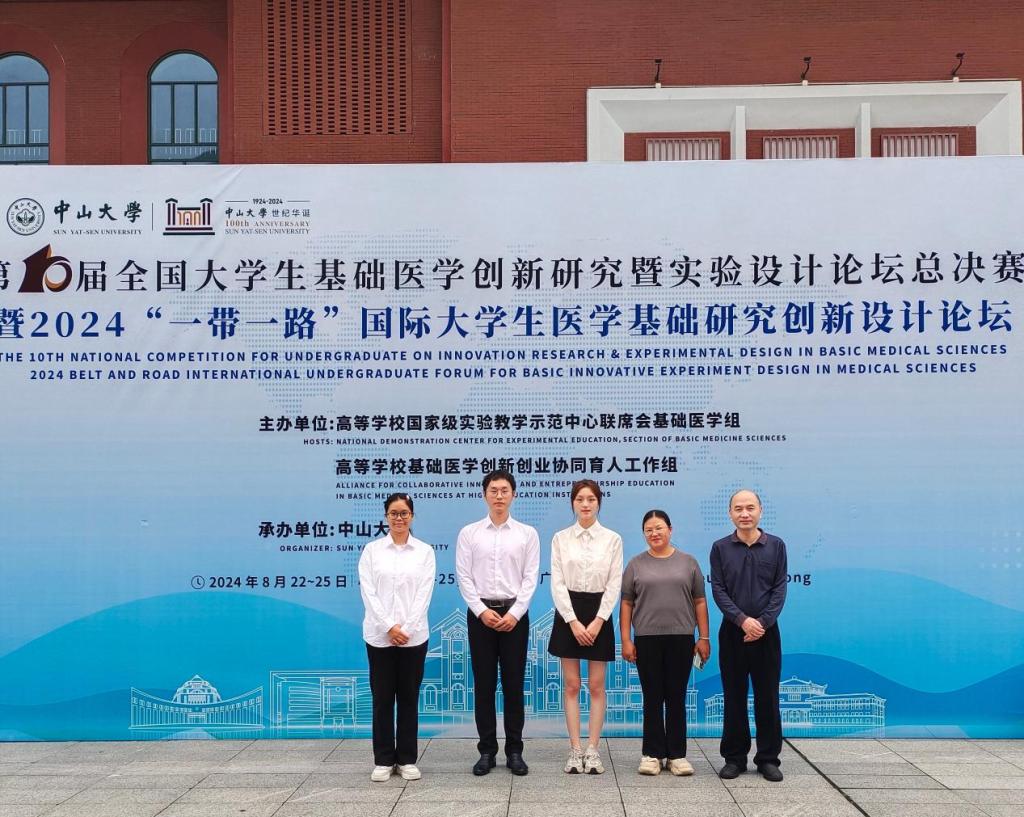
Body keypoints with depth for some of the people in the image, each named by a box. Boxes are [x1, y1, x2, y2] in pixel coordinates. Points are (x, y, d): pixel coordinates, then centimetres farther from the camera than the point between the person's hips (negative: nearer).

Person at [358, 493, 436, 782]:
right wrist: (389, 627, -13)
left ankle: (407, 759, 15)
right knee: (382, 698, 4)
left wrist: (406, 628, -12)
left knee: (409, 697, 6)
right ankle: (384, 760, 13)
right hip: (380, 635, 0)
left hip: (413, 635, 0)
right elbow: (368, 592, -3)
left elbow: (424, 593, -3)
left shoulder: (424, 551, 4)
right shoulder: (372, 550, 3)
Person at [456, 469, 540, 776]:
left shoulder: (527, 533, 3)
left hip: (515, 613, 0)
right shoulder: (469, 533, 3)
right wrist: (482, 610, -10)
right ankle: (487, 751, 12)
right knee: (484, 684, 4)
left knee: (513, 684, 3)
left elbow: (531, 578, -1)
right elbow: (464, 576, -1)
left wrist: (514, 613, -10)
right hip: (480, 613, 0)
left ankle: (514, 751, 12)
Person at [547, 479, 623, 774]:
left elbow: (615, 584, -2)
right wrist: (573, 622, -11)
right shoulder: (560, 538, 2)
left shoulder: (613, 539, 1)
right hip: (568, 612, 0)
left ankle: (593, 750, 8)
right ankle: (575, 750, 9)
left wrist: (597, 622, -11)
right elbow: (558, 582, -2)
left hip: (599, 613, 0)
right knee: (571, 685, 3)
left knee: (596, 686, 2)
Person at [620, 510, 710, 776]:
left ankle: (677, 754, 12)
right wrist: (626, 640, -2)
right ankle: (652, 754, 11)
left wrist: (704, 637, 1)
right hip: (647, 639, 0)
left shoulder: (688, 562, 7)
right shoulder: (636, 564, 6)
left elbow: (699, 601, 6)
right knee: (652, 698, 5)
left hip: (681, 639, 0)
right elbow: (626, 604, 5)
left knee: (676, 698, 5)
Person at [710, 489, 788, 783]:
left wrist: (763, 622, -13)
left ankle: (768, 758, 13)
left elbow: (780, 589, -1)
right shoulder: (720, 548, 3)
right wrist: (743, 620, -15)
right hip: (732, 632, 0)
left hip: (766, 632, 0)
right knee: (734, 697, 6)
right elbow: (718, 590, -2)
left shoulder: (776, 546, 3)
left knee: (767, 697, 4)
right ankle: (734, 757, 14)